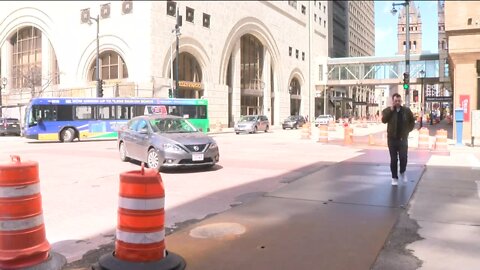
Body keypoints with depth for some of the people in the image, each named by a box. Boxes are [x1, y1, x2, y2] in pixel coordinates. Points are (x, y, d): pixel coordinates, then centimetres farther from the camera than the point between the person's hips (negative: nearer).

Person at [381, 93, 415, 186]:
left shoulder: (406, 110, 2)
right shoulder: (387, 110, -1)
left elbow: (412, 121, 13)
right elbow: (383, 120, -18)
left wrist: (408, 130, 1)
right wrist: (391, 109, -19)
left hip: (403, 138, 1)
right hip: (392, 138, 0)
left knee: (403, 157, -3)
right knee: (393, 159, 3)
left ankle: (402, 172, 25)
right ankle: (394, 177, 13)